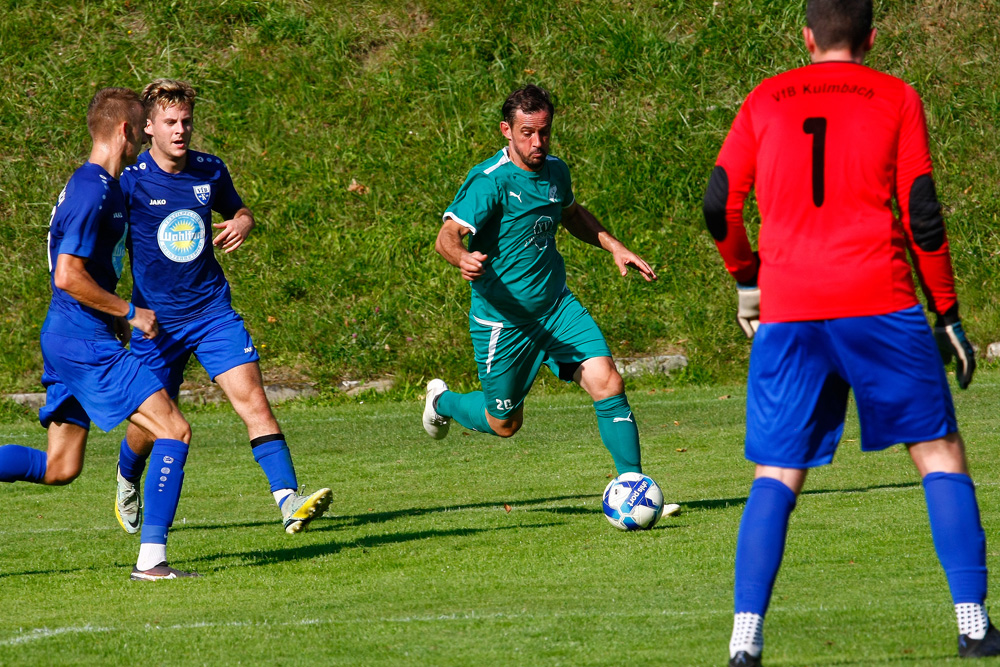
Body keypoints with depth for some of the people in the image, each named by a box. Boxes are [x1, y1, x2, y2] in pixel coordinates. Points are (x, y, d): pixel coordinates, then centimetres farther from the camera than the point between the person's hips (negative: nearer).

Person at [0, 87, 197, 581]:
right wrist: (130, 313, -15)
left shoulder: (99, 186, 15)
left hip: (66, 338, 10)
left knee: (59, 468, 11)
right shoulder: (94, 192, -16)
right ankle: (151, 559, -12)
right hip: (86, 343, -10)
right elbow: (68, 276, -23)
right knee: (174, 431, -9)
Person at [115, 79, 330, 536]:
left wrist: (242, 224, -3)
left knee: (251, 398, -16)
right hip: (156, 321, -2)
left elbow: (238, 211, 22)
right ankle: (127, 488, 42)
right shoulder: (129, 181, -10)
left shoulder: (210, 171, 2)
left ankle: (288, 501, -24)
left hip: (213, 311, 2)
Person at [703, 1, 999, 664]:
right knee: (940, 453, 9)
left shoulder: (765, 101, 12)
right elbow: (922, 215, 2)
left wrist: (746, 278, 26)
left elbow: (719, 207, 9)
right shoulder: (896, 98, 6)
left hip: (787, 312, 2)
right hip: (879, 308, -2)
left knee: (777, 475, 6)